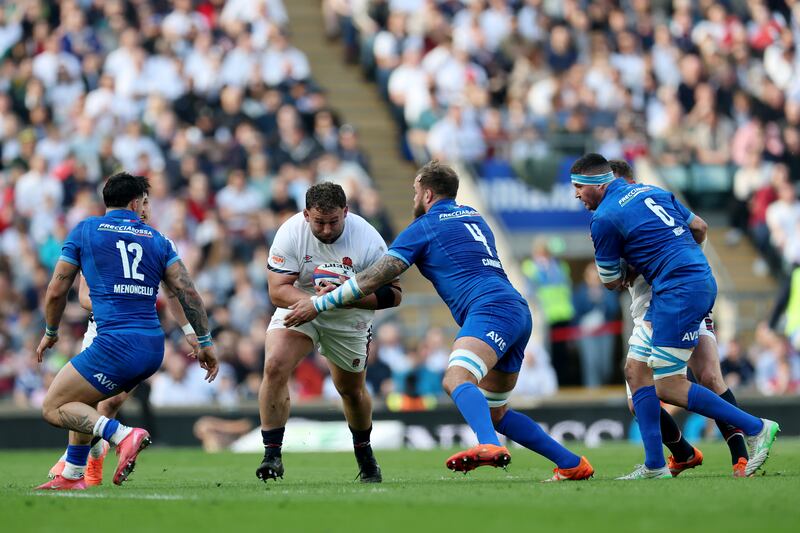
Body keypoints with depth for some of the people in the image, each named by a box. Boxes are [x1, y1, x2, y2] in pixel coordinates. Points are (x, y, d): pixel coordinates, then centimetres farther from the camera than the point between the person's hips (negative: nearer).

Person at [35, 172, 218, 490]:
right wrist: (205, 342, 12)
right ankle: (71, 477, 23)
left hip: (115, 344, -6)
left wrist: (50, 333, 23)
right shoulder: (156, 239, 15)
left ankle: (122, 435, -19)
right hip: (153, 348, 6)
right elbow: (187, 291, 7)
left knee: (54, 408, 1)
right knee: (81, 401, 27)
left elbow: (56, 291, 7)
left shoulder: (84, 231, 6)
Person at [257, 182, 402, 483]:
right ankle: (272, 454, -16)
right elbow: (277, 291, -25)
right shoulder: (291, 233, -25)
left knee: (352, 390, 13)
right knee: (274, 367, -23)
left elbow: (392, 294, -23)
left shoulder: (368, 241, -26)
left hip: (349, 319, 0)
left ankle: (364, 453, 42)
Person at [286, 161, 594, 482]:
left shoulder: (424, 227, 5)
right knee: (494, 413, 16)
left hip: (492, 308, -8)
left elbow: (375, 278, 2)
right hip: (519, 311, 8)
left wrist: (319, 304, 8)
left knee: (456, 380, -30)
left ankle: (489, 446, -59)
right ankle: (572, 463, 15)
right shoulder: (472, 216, 28)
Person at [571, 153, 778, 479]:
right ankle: (654, 466, 6)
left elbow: (611, 283, 4)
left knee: (669, 387, -6)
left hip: (679, 290, -10)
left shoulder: (604, 218, -7)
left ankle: (756, 428, -1)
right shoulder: (650, 192, 17)